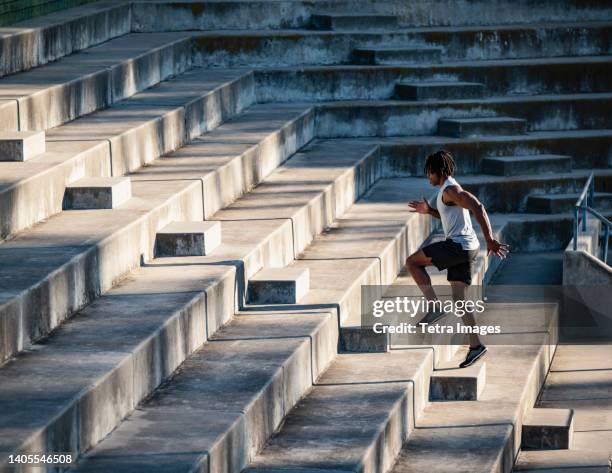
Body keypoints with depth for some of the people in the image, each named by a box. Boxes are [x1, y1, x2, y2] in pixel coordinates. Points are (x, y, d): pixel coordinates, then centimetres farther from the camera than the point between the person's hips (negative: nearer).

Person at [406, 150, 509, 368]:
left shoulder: (451, 190, -13)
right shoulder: (448, 189, 20)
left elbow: (478, 209, -24)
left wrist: (490, 241, -29)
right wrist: (428, 211, 25)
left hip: (459, 245, -10)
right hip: (462, 248, 10)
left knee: (412, 261, -3)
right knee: (458, 298, 8)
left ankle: (434, 308, -7)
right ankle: (475, 345, 4)